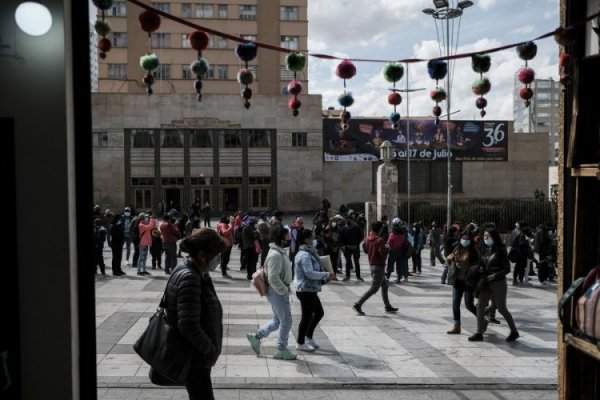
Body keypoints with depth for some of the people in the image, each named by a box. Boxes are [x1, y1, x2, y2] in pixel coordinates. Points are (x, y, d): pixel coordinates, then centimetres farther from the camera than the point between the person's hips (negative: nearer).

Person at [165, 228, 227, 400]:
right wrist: (211, 350, -18)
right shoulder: (189, 278, -25)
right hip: (193, 358, -10)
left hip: (196, 355, 10)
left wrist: (210, 349, 10)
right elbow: (188, 326, -30)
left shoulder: (197, 273, 5)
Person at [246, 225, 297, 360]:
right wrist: (284, 291, -19)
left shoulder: (279, 251, 10)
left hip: (279, 291, 10)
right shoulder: (276, 254, -23)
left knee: (277, 320, 18)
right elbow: (273, 278, -27)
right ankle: (281, 350, 15)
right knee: (286, 321, 3)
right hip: (278, 292, -10)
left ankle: (256, 336, 23)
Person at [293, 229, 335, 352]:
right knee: (307, 316, 2)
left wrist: (325, 274, 9)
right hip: (306, 290, -10)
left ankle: (308, 337, 30)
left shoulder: (308, 253, 12)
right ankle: (300, 343, 15)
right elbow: (310, 273, -27)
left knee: (319, 313, 19)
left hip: (310, 290, 10)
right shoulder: (305, 256, -21)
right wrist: (326, 275, -19)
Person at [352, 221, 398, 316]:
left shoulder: (367, 239, 5)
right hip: (379, 266, -9)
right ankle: (358, 305, -8)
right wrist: (387, 248, -3)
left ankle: (388, 307, 26)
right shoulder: (379, 240, -19)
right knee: (373, 289, -4)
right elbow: (383, 253, -24)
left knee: (384, 285, 19)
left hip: (372, 264, 9)